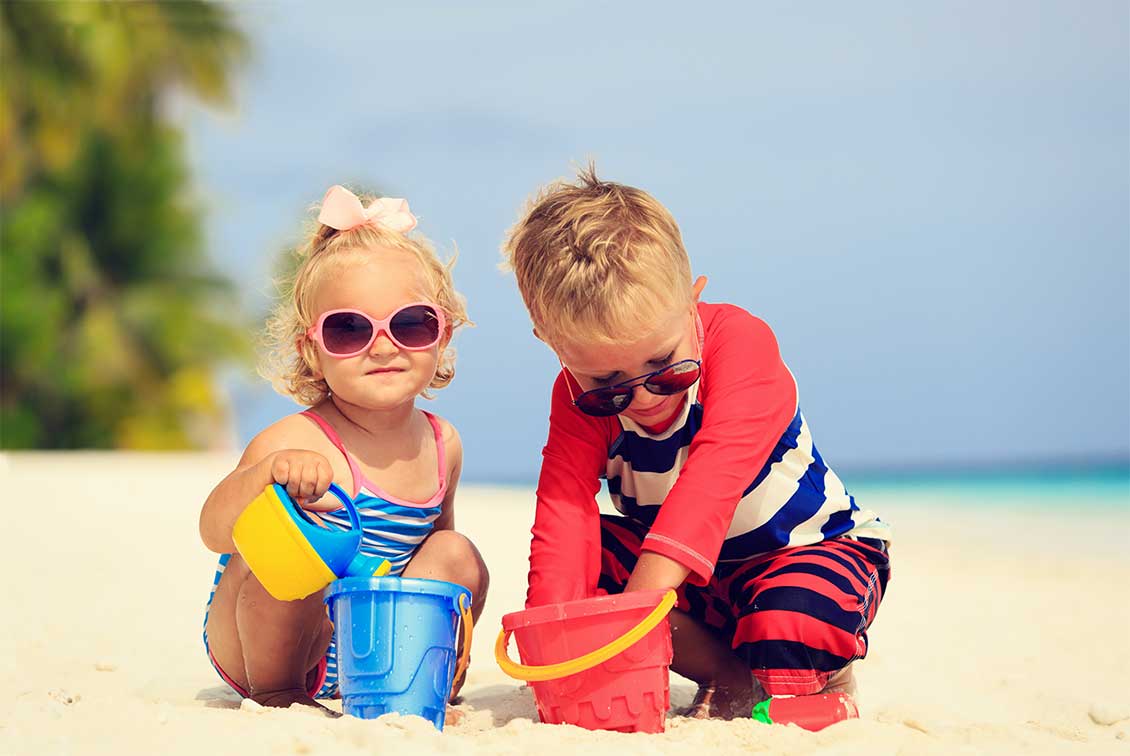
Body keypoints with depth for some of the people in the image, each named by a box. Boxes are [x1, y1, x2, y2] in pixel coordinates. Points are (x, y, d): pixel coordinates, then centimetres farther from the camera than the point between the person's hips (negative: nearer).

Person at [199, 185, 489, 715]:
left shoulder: (441, 444, -3)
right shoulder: (297, 447, -23)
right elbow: (215, 533, -33)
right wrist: (267, 474, -51)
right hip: (259, 645, -5)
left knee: (456, 557, -10)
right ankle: (275, 690, -9)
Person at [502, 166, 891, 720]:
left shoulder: (740, 341, -28)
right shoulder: (580, 399, -15)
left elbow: (716, 475, -41)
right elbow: (565, 512, -25)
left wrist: (647, 587, -54)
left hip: (811, 546, -4)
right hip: (688, 576, 5)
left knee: (789, 620, -37)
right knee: (585, 555, -22)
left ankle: (823, 678, 1)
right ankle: (728, 676, -13)